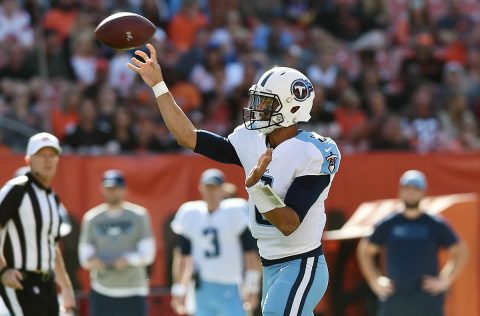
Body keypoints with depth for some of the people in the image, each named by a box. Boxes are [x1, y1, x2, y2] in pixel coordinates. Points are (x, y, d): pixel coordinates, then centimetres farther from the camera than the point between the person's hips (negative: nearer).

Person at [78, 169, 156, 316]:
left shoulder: (139, 215, 1)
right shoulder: (91, 218, 6)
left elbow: (148, 252, -3)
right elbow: (84, 250, 5)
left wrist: (128, 260, -22)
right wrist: (90, 259, -18)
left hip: (133, 292, -1)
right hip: (102, 291, 1)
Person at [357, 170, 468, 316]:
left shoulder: (436, 225, 3)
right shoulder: (387, 225, 7)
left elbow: (460, 251, 8)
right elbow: (364, 250, 18)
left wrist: (446, 280, -1)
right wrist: (375, 281, 8)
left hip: (427, 299, -2)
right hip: (394, 297, 2)